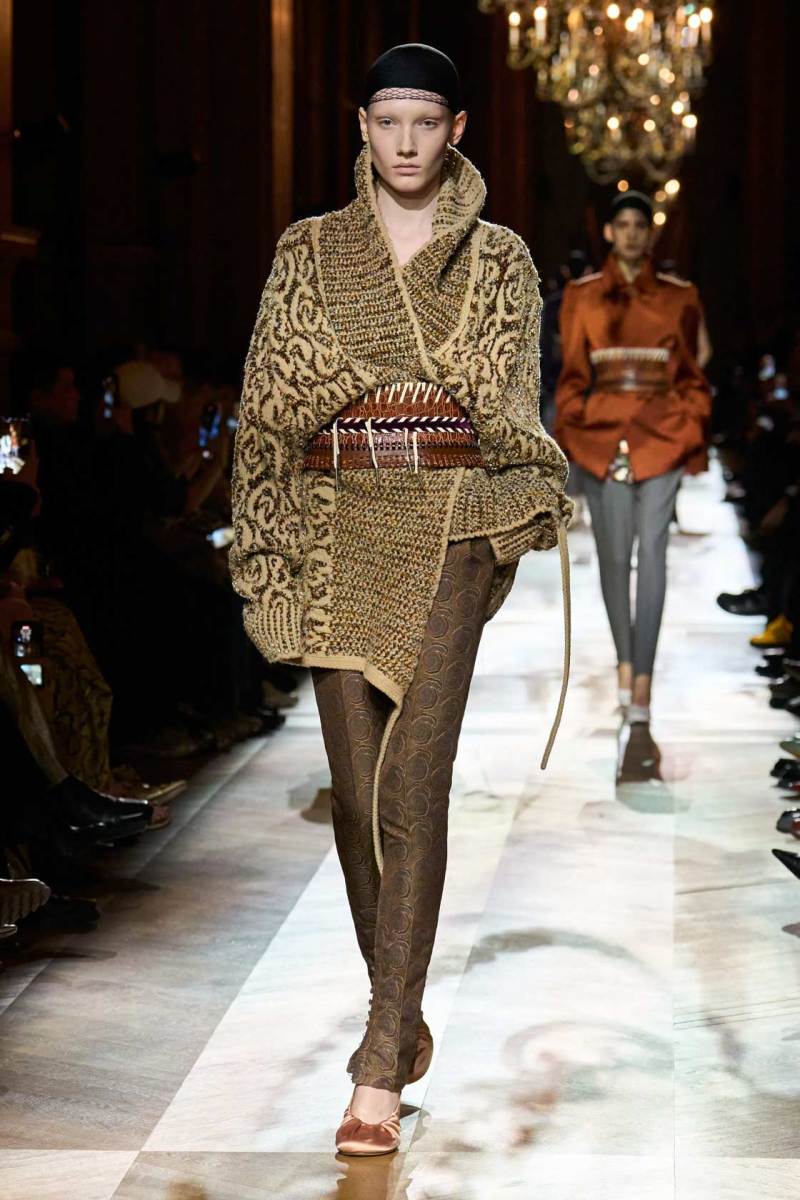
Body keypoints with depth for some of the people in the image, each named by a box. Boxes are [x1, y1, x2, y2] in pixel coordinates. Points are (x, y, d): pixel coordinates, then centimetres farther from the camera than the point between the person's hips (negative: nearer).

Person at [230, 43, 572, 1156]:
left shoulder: (500, 259, 9)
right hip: (336, 528, 2)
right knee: (357, 784, 4)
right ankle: (400, 1011, 24)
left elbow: (509, 405, 6)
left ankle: (383, 1064, -11)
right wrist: (266, 546, 1)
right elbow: (272, 400, 8)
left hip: (448, 525, -2)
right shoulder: (309, 252, 11)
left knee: (412, 782, -11)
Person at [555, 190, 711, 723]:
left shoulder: (678, 297, 8)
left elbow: (691, 377, 10)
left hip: (661, 435, -1)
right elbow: (572, 375, 8)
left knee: (652, 552, -10)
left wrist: (693, 439, 3)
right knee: (614, 555, 2)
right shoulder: (582, 296, 8)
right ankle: (625, 658, 20)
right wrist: (567, 435, 1)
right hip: (601, 435, 1)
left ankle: (642, 676, -9)